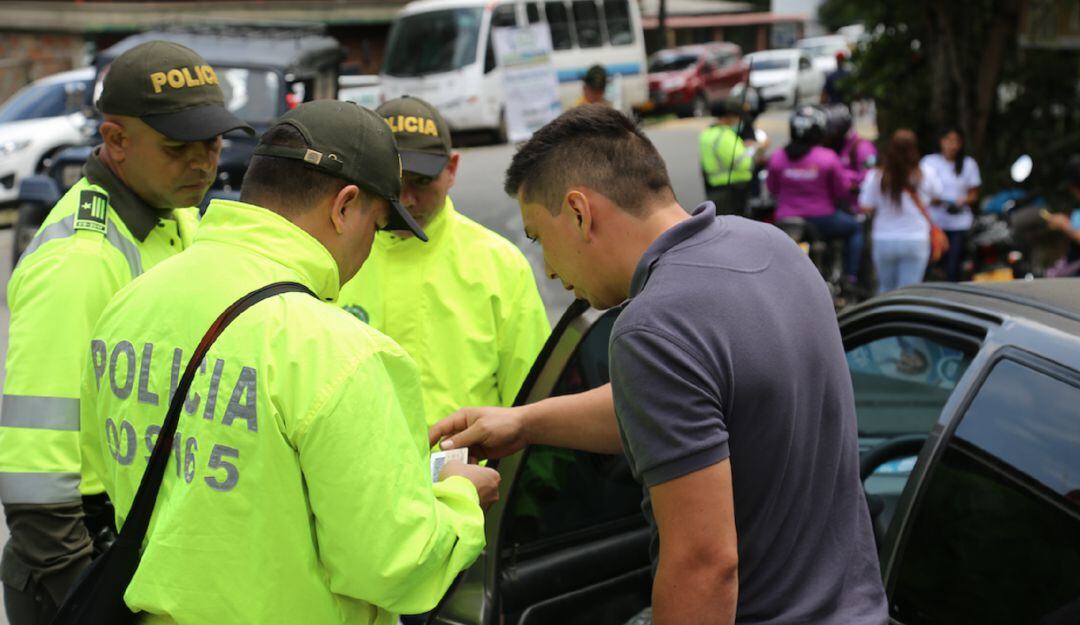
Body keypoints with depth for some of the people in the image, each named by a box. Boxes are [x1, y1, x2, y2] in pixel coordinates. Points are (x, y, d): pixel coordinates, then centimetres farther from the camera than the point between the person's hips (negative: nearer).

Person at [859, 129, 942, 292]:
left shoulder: (876, 176, -8)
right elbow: (937, 193, 13)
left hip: (883, 241, 1)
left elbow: (865, 207, -7)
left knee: (886, 289, 17)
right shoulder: (924, 175, -6)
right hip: (916, 241, -1)